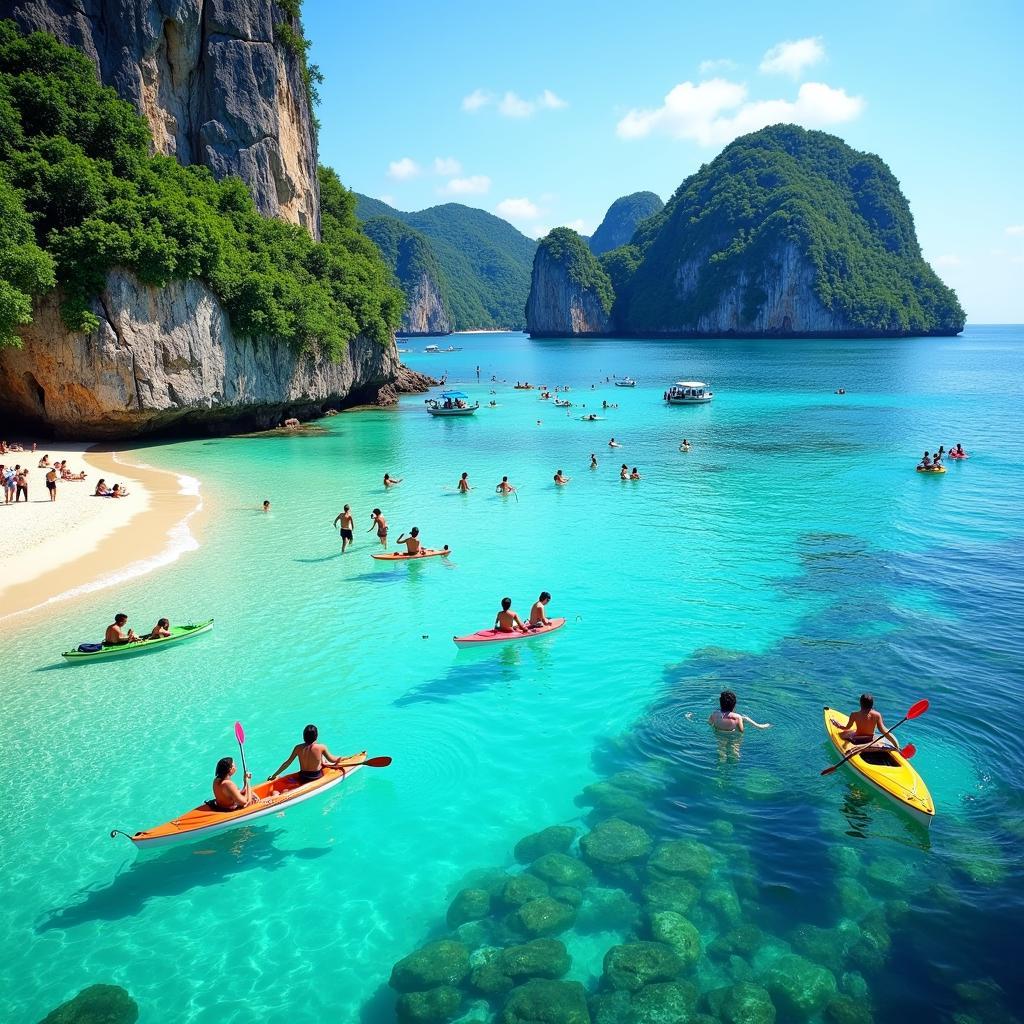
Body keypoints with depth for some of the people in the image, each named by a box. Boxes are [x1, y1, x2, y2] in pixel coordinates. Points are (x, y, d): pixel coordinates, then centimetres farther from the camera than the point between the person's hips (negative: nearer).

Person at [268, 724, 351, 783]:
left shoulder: (298, 748, -14)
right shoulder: (321, 747, -21)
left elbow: (287, 763, -8)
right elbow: (332, 760, -7)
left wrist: (274, 775, 3)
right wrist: (340, 759, 14)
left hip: (302, 778, 3)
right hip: (317, 778, -3)